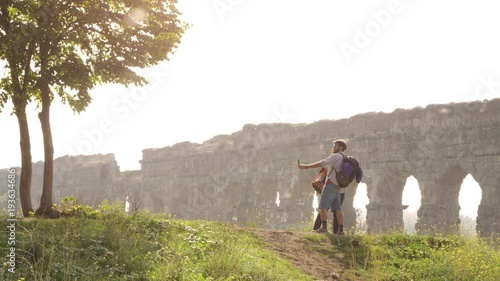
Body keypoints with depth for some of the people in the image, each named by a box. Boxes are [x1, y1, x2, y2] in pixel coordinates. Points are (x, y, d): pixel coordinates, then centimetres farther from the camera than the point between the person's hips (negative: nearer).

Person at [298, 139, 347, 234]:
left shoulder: (336, 156, -6)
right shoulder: (344, 159, 22)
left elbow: (322, 163, -12)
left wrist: (306, 166, -11)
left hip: (331, 184, -9)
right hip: (337, 186, 9)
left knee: (323, 205, -11)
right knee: (337, 208, 5)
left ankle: (323, 227, -19)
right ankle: (341, 230, -1)